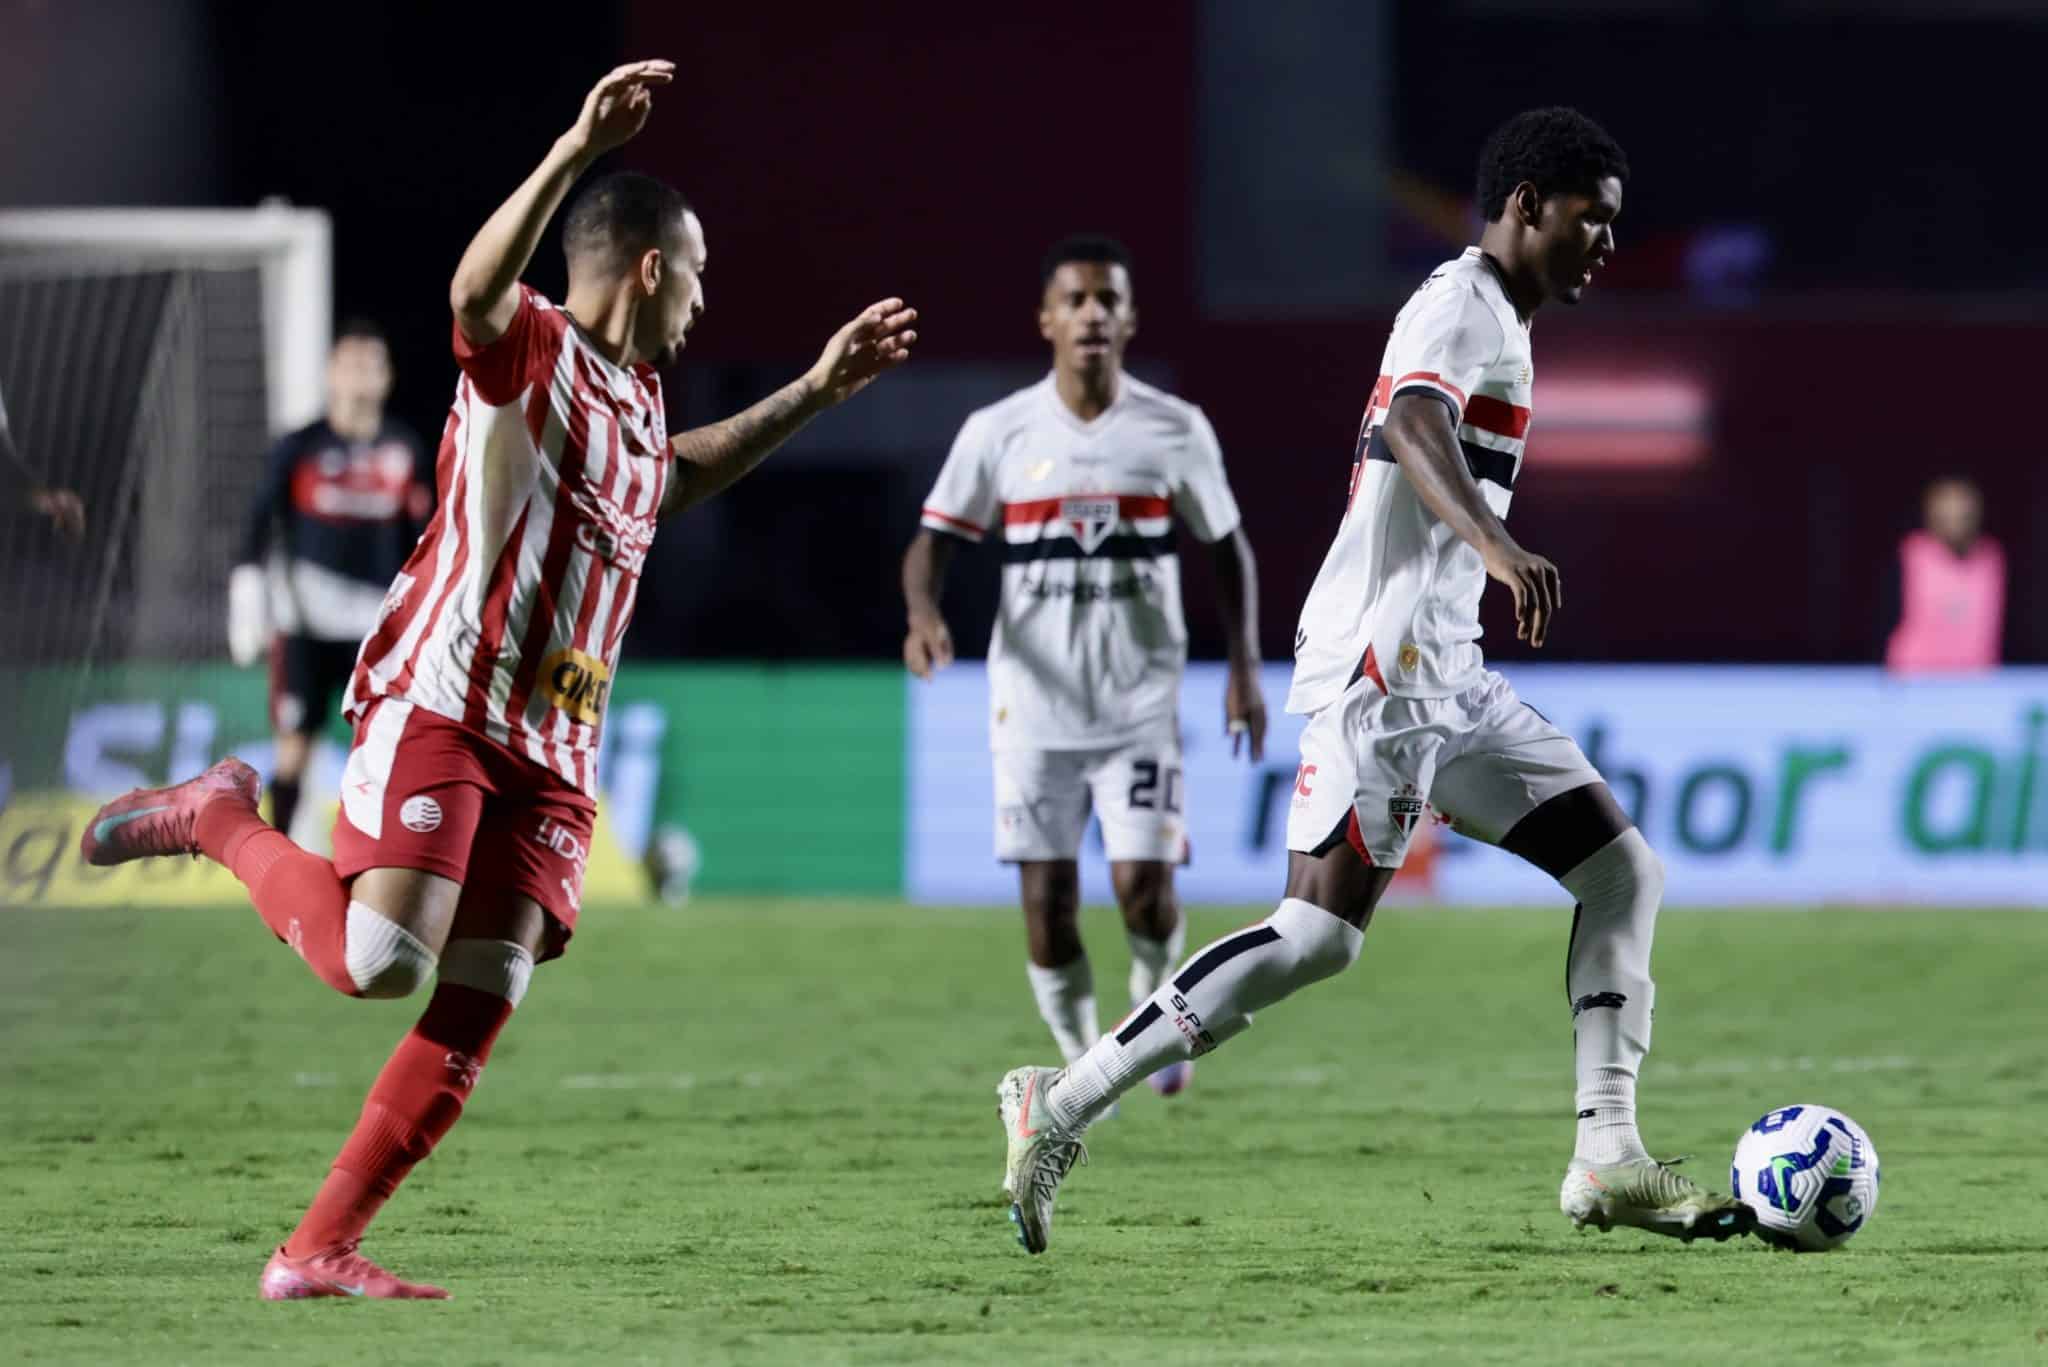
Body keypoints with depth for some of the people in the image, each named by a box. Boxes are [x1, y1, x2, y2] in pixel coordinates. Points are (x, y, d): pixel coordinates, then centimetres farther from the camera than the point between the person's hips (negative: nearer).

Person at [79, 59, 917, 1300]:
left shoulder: (638, 393, 19)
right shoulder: (530, 347, -8)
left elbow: (669, 478, 43)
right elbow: (476, 288, -33)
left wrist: (817, 390, 39)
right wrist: (580, 150, -45)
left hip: (551, 751, 8)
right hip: (440, 708, -8)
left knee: (479, 1008, -2)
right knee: (380, 960, -22)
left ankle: (319, 1252, 1)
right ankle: (220, 820, 5)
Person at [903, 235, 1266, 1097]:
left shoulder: (1176, 431, 2)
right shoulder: (997, 433, 0)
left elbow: (1228, 547, 11)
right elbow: (935, 540, 2)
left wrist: (1243, 668, 4)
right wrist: (923, 614, -20)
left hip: (1142, 703, 0)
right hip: (1033, 704, 0)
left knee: (1143, 886, -11)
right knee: (1047, 897, -2)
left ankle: (1157, 1006, 20)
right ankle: (1081, 1064, 15)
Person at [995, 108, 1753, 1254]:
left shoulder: (1503, 325, 21)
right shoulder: (1459, 303, -10)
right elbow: (1413, 423, -32)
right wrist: (1497, 543, -49)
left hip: (1447, 678, 10)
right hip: (1378, 669, -10)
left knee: (1626, 871, 3)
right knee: (1321, 934, -15)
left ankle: (1608, 1162, 0)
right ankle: (1061, 1109, -9)